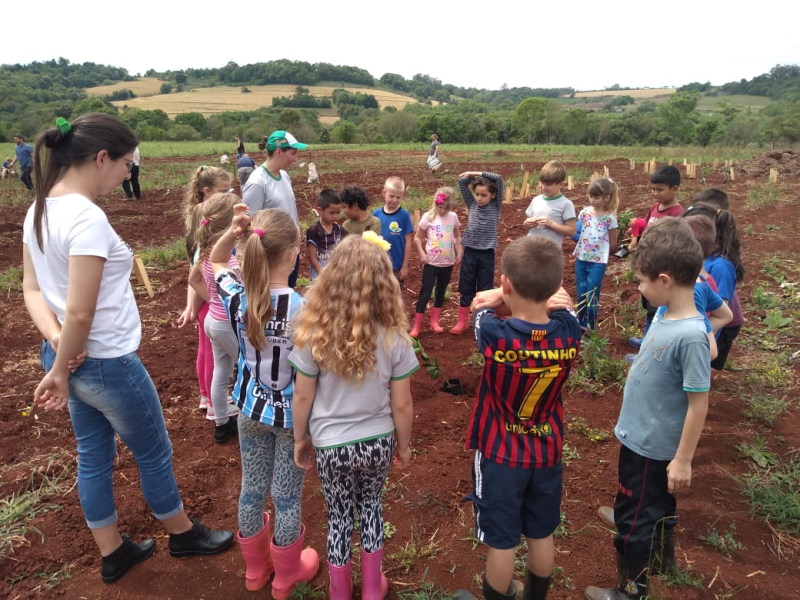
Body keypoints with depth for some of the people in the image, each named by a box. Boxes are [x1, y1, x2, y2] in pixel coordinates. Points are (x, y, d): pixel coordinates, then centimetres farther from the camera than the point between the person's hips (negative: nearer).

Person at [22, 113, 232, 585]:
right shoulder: (88, 218, -26)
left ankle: (113, 553, 39)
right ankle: (183, 533, 37)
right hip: (107, 363, -9)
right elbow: (80, 312, -26)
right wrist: (60, 374, -12)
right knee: (154, 452, 13)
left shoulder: (39, 211, 3)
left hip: (72, 357, 9)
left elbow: (32, 289, 5)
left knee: (94, 456, 21)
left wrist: (57, 342, -9)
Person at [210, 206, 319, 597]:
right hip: (291, 415, -4)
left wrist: (232, 232, -10)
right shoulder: (304, 310, -28)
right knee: (287, 497, 15)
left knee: (252, 489, 23)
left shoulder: (236, 298, -14)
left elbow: (216, 261, 8)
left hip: (251, 409, 5)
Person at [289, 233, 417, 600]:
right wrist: (404, 444, 8)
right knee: (370, 506, 26)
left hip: (331, 445, -1)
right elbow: (401, 405, -10)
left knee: (339, 515, 21)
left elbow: (303, 397, -9)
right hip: (378, 442, 1)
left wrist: (300, 438, 8)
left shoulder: (314, 334, -19)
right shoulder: (394, 338, -18)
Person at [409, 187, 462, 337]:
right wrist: (421, 254, -13)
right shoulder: (428, 217, -9)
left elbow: (457, 236, 14)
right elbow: (417, 238, -3)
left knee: (441, 293, 14)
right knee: (425, 293, -1)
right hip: (431, 263, -3)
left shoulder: (453, 217, 0)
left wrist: (459, 252, 3)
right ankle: (416, 326, 5)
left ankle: (434, 322, 28)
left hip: (448, 263, 4)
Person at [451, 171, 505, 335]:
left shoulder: (496, 206, -2)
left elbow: (499, 179, -12)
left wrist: (478, 173, -9)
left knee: (485, 289, 8)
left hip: (487, 253, -2)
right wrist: (471, 177, -9)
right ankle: (462, 322, 21)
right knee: (466, 288, 10)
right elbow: (462, 182, 2)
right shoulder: (472, 204, 5)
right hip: (470, 251, 2)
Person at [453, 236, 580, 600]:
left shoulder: (494, 333, -27)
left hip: (500, 454, -4)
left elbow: (480, 304, -3)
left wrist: (509, 296, 6)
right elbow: (559, 304, 9)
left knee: (502, 542, 13)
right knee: (542, 536, 23)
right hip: (547, 451, 4)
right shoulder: (569, 330, -17)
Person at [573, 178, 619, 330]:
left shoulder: (610, 218, -9)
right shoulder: (584, 212, 1)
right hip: (581, 259, 4)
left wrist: (600, 253, 10)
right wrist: (578, 250, 0)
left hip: (598, 262, -4)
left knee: (592, 297, 1)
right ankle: (581, 325, 26)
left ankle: (590, 329, 15)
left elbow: (613, 244, 0)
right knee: (581, 295, 12)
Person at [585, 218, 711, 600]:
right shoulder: (666, 316, -4)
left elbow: (698, 403, -23)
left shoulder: (690, 335, -29)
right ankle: (663, 558, 52)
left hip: (650, 444, -8)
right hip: (645, 436, 8)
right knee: (656, 504, 28)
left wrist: (683, 460, -16)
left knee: (633, 517, 10)